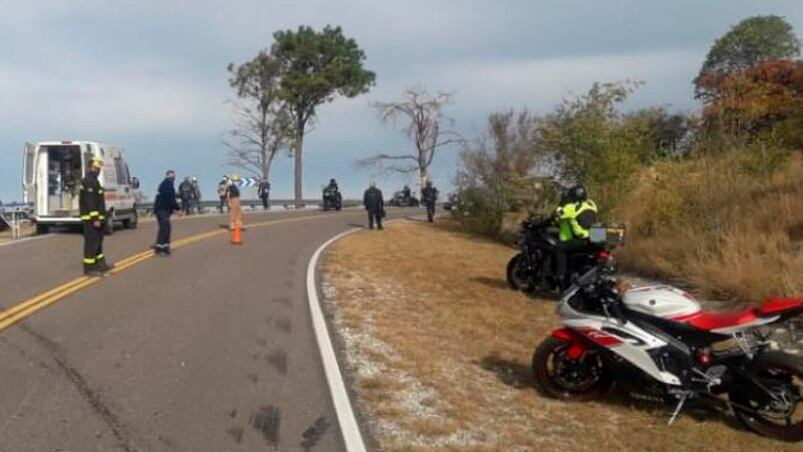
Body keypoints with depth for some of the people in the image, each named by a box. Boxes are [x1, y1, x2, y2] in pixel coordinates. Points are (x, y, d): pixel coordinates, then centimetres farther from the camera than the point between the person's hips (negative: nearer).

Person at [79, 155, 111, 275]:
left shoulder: (93, 181, 18)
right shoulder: (89, 181, -15)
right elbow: (90, 202, -22)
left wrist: (99, 218, 22)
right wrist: (95, 219, -24)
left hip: (95, 217, 11)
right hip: (91, 219, -11)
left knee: (98, 242, 17)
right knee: (91, 243, -6)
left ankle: (100, 264, 26)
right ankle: (89, 268, -2)